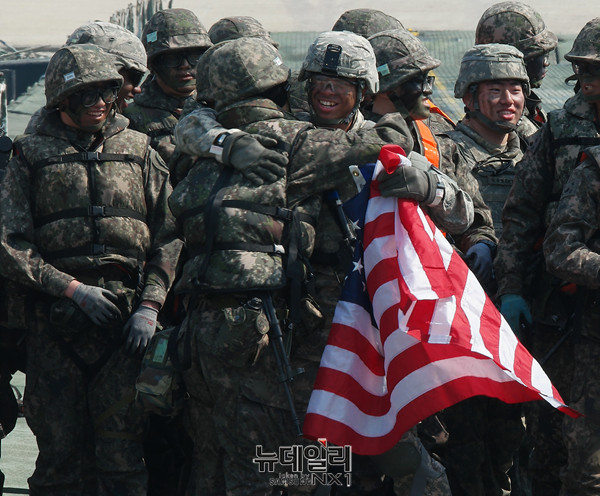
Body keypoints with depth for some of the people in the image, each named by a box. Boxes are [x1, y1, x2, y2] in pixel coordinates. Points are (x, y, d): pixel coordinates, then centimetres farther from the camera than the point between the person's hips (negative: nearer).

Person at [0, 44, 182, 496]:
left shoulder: (139, 152, 12)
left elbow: (169, 235, 9)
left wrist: (149, 305, -3)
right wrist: (72, 289, -9)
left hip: (126, 322, 1)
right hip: (56, 319, 0)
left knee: (122, 447, -4)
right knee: (59, 448, 2)